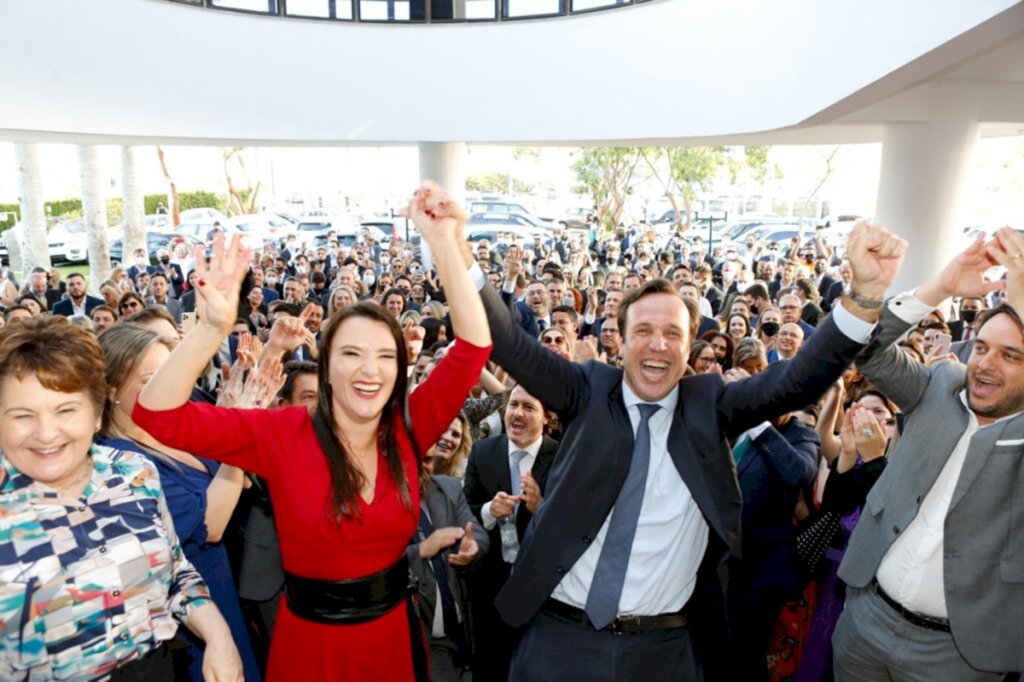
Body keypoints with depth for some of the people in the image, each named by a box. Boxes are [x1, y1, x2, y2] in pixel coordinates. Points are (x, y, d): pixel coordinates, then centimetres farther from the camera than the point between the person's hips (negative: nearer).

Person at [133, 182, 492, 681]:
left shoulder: (407, 430, -10)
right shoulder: (284, 434, -16)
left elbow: (474, 346, -17)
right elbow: (158, 416, -22)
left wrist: (444, 242, -25)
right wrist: (213, 327, -38)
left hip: (393, 632, 3)